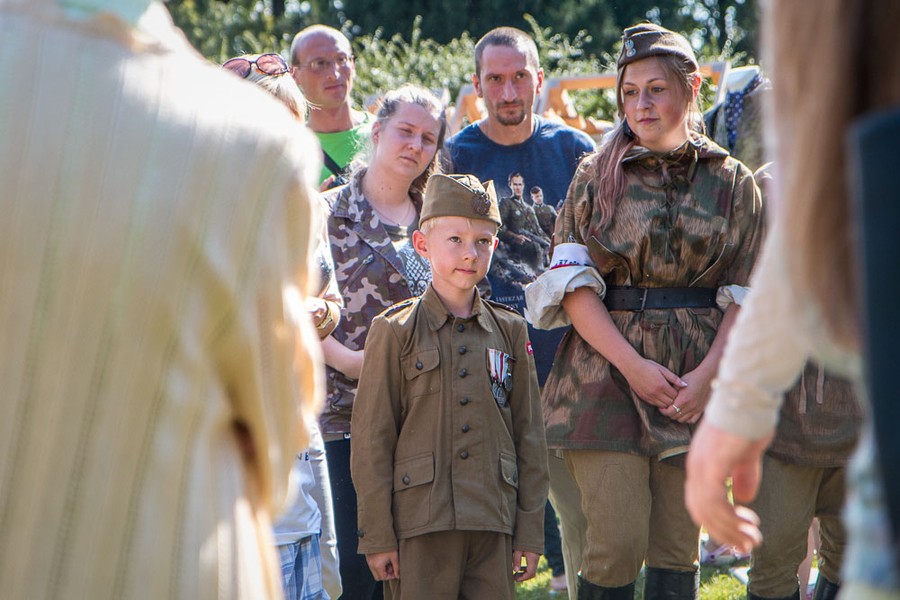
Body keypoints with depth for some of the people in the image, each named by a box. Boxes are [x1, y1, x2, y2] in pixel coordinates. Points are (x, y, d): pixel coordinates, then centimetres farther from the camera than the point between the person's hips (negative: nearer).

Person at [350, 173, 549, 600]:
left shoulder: (510, 332, 10)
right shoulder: (395, 332, 0)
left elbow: (529, 436, 11)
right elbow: (371, 440, -2)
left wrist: (530, 531, 7)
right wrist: (377, 536, -6)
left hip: (494, 527, 3)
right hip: (422, 526, -3)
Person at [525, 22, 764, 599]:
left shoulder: (733, 182, 7)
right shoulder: (597, 174, 5)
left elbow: (746, 294, 5)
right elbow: (573, 283, -1)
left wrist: (708, 374, -10)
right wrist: (633, 365, -12)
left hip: (699, 380, 1)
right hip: (609, 372, -1)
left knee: (679, 545, 4)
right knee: (617, 542, -9)